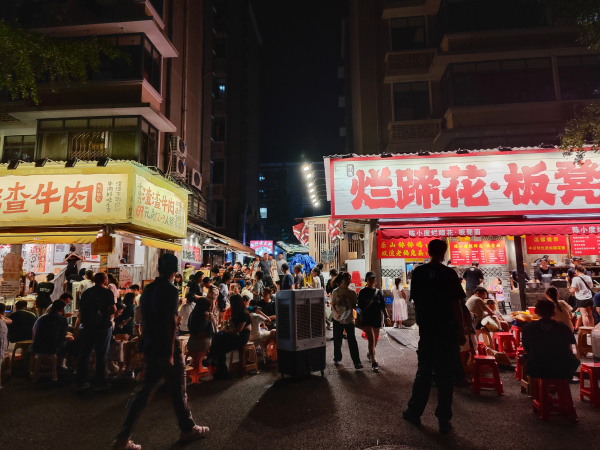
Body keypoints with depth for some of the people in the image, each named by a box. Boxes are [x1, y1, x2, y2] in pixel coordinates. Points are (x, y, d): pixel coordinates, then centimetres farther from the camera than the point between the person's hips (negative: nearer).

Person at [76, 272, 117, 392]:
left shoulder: (86, 292, 7)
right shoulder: (107, 293, -8)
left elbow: (80, 309, 11)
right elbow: (114, 309, -10)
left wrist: (81, 323, 21)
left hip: (86, 327, 4)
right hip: (103, 327, -4)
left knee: (83, 355, 11)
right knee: (101, 355, 4)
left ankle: (80, 383, 17)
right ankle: (101, 383, 9)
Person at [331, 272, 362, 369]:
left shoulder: (352, 292, 2)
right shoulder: (335, 291, -1)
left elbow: (354, 307, 3)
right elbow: (332, 305, 1)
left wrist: (349, 300, -17)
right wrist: (337, 313, -17)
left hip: (349, 319, 0)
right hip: (338, 319, 0)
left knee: (352, 341, -5)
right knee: (337, 340, 9)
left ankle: (357, 362, -4)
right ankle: (337, 359, 28)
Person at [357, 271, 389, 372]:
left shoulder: (378, 292, 10)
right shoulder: (362, 292, 0)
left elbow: (382, 306, 8)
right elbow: (360, 305, -1)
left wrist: (386, 316, -1)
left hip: (377, 319, 4)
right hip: (366, 319, -4)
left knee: (375, 340, 15)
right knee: (371, 339, -15)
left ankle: (370, 354, 40)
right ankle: (374, 362, -15)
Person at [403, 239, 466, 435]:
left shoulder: (418, 273, 0)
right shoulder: (449, 273, -10)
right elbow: (456, 304, -10)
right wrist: (461, 331, -4)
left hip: (426, 329, 3)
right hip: (447, 330, -3)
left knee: (424, 371, 15)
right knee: (445, 375, 5)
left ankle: (414, 412, 24)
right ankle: (444, 420, 12)